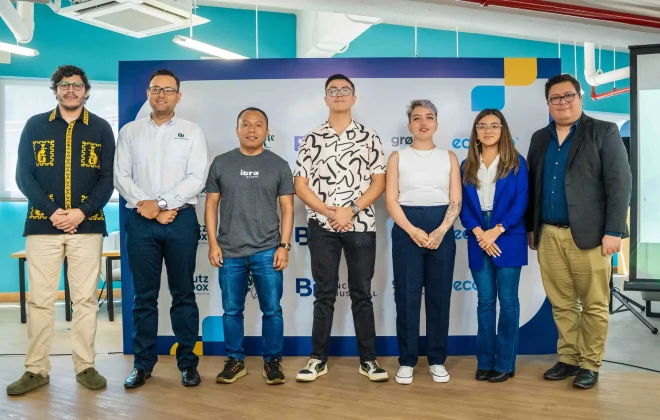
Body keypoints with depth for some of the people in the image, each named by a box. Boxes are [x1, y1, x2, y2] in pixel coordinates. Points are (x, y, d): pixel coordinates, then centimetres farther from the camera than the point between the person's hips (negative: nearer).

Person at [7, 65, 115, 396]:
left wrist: (81, 212, -12)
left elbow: (108, 178, 2)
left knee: (85, 298, 4)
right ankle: (36, 369, 14)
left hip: (87, 226, 0)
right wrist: (51, 210, -11)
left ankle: (85, 366, 13)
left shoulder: (101, 128, 7)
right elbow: (23, 175, 3)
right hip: (43, 224, 1)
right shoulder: (34, 125, 9)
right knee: (40, 299, 3)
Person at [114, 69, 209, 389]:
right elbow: (120, 176, 3)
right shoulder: (129, 131, 11)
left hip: (181, 220, -1)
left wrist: (161, 203, -13)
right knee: (143, 295, 7)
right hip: (140, 221, 2)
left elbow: (197, 178, -5)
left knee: (183, 293, 5)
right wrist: (145, 206, -11)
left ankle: (187, 362, 15)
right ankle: (142, 363, 18)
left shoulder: (192, 132, 5)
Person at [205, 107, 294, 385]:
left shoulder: (279, 165, 5)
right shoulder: (221, 163, 6)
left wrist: (284, 245, -5)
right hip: (230, 252, 1)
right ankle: (235, 360, 24)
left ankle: (272, 361, 18)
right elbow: (211, 204, 7)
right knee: (231, 310, 9)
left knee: (272, 310, 3)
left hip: (267, 251, -1)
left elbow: (287, 208, 3)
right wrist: (213, 242, -1)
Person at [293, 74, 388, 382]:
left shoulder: (369, 137, 5)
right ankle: (318, 358, 16)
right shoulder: (312, 139, 6)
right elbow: (300, 186, 1)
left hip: (361, 225, 0)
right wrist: (329, 212, -11)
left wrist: (351, 210, -13)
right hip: (321, 226, 0)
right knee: (324, 293, 7)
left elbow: (379, 183, 0)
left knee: (362, 293, 7)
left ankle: (368, 359, 16)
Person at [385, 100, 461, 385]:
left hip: (442, 230, 2)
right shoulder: (398, 157, 6)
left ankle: (437, 360, 18)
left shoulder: (449, 157, 10)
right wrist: (413, 231, -14)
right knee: (407, 296, 1)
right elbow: (391, 200, -2)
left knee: (439, 296, 6)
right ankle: (407, 361, 13)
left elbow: (456, 201, 3)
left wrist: (441, 231, -12)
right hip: (406, 230, -1)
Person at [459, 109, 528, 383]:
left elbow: (521, 203, -6)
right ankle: (485, 361, 16)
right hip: (478, 240, 3)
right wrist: (479, 233, -11)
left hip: (508, 240, -3)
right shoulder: (467, 165, 9)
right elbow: (463, 205, 4)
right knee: (485, 301, 8)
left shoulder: (516, 162, 1)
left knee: (508, 300, 2)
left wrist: (496, 231, -15)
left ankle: (505, 363, 11)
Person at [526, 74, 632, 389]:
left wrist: (613, 231, -13)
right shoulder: (540, 138, 14)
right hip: (548, 235, 4)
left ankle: (590, 364, 18)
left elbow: (620, 183, -7)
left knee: (594, 304, 5)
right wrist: (530, 227, 13)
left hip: (588, 234, -4)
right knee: (561, 304, 11)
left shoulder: (604, 132, 0)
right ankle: (568, 359, 24)